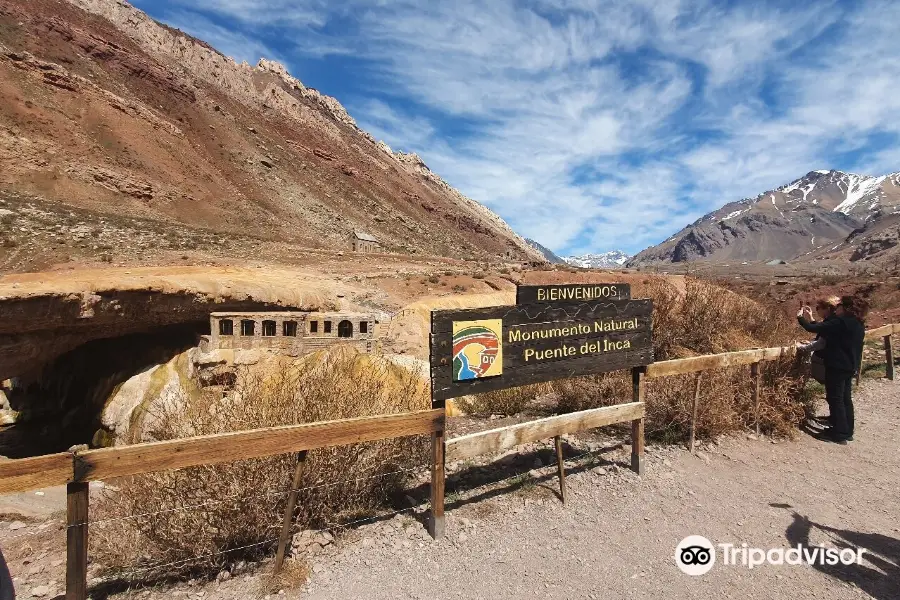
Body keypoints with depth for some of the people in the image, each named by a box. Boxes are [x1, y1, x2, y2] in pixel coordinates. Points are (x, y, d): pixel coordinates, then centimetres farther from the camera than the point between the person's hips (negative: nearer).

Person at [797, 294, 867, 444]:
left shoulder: (841, 322, -20)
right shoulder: (858, 325, 9)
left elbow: (813, 329, -20)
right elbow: (825, 328, 14)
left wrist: (801, 318, -4)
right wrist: (810, 319, 15)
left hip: (837, 366, -9)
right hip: (850, 366, 9)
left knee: (835, 399, 0)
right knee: (845, 398, 17)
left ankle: (840, 433, 5)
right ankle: (848, 431, 25)